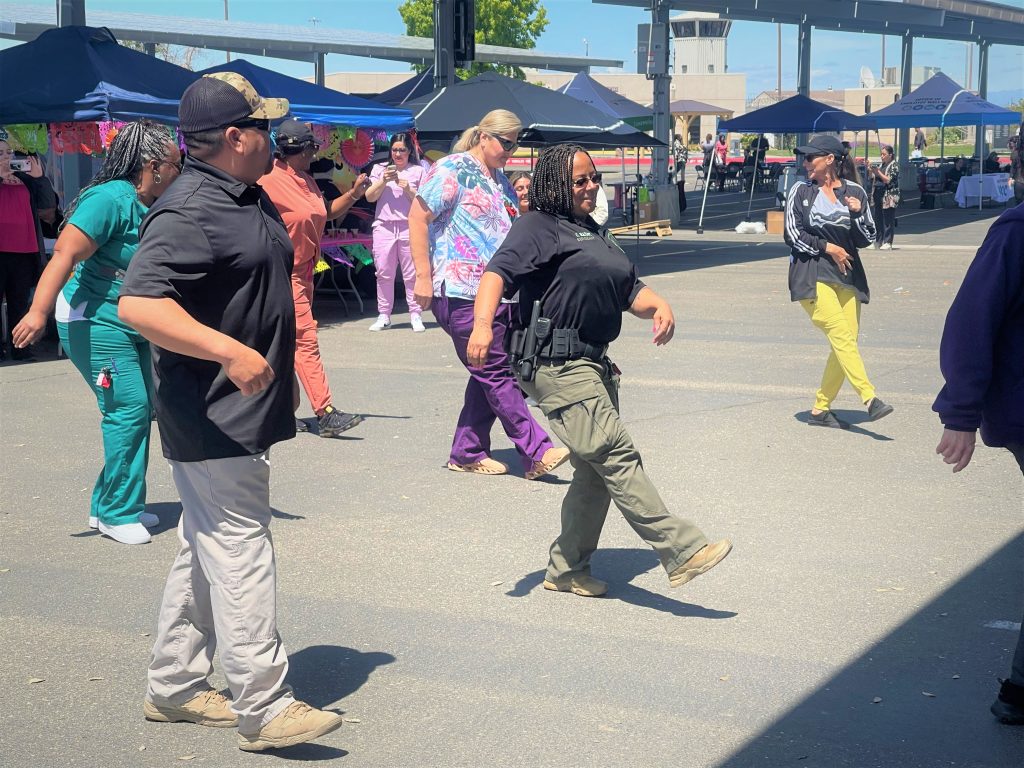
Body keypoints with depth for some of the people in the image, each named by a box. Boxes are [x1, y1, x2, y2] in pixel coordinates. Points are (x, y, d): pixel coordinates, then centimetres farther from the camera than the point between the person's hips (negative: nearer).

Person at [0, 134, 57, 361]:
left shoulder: (25, 179, 12)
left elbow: (48, 209, 4)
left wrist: (38, 177, -3)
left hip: (24, 253, 3)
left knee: (19, 304, 9)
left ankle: (19, 346, 15)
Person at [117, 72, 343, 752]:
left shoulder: (252, 199, 13)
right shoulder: (188, 212, -19)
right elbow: (138, 305, -29)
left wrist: (282, 372, 28)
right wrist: (230, 352, -34)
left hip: (243, 412, 10)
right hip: (212, 418, -10)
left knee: (206, 552, 16)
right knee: (241, 553, -7)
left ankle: (175, 688, 27)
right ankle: (263, 708, 0)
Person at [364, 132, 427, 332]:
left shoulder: (418, 171, 8)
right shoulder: (380, 169, 14)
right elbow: (370, 197, 9)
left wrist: (409, 190, -12)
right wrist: (383, 181, -5)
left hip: (409, 227, -2)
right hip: (384, 226, 2)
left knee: (412, 274, -3)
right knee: (384, 274, 3)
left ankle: (416, 316, 3)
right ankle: (383, 316, 9)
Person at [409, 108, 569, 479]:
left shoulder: (499, 180, 19)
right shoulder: (452, 170, -7)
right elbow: (417, 218, -11)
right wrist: (423, 277, -15)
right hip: (461, 292, -9)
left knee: (488, 375, 10)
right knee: (497, 374, -6)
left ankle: (467, 452, 19)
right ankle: (537, 452, -6)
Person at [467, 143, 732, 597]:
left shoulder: (594, 234, 25)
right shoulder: (538, 228, -2)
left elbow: (630, 292, 23)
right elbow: (498, 271, -18)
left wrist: (659, 305, 1)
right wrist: (483, 324, -35)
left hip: (594, 364, 10)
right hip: (556, 364, -10)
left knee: (596, 471, 9)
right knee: (616, 454, -14)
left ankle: (567, 570, 20)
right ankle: (682, 551, -18)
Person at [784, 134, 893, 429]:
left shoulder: (854, 192, 8)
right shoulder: (801, 192, 5)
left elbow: (866, 239, 9)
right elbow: (793, 235, 2)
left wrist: (857, 214, -8)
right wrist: (827, 247, -5)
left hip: (847, 275, 4)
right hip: (811, 275, -4)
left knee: (846, 343, 0)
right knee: (841, 334, -19)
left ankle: (820, 409, 10)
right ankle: (870, 399, -27)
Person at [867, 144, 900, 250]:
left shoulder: (894, 165, -4)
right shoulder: (881, 165, 16)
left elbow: (889, 180, -13)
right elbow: (872, 178, 22)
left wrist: (878, 172, -17)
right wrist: (870, 171, 4)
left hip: (888, 197, -7)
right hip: (877, 196, 7)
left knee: (888, 221, -5)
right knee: (878, 219, 9)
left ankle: (887, 242, -3)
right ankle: (878, 241, 15)